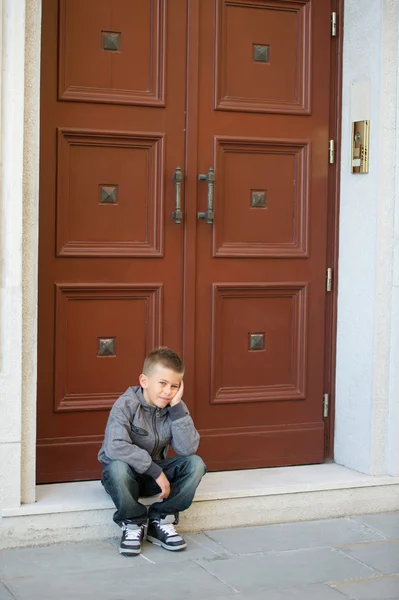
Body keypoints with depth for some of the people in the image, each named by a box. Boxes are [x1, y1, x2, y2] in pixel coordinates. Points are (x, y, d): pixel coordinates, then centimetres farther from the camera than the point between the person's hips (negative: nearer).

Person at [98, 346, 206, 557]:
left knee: (195, 464, -19)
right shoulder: (126, 405, -20)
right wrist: (155, 471, -34)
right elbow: (115, 447, -35)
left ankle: (160, 520, -7)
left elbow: (188, 449, -20)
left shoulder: (175, 409, -5)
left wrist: (177, 407, -24)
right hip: (126, 475, -4)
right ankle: (132, 523, -12)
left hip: (156, 474, 4)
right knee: (117, 466, -38)